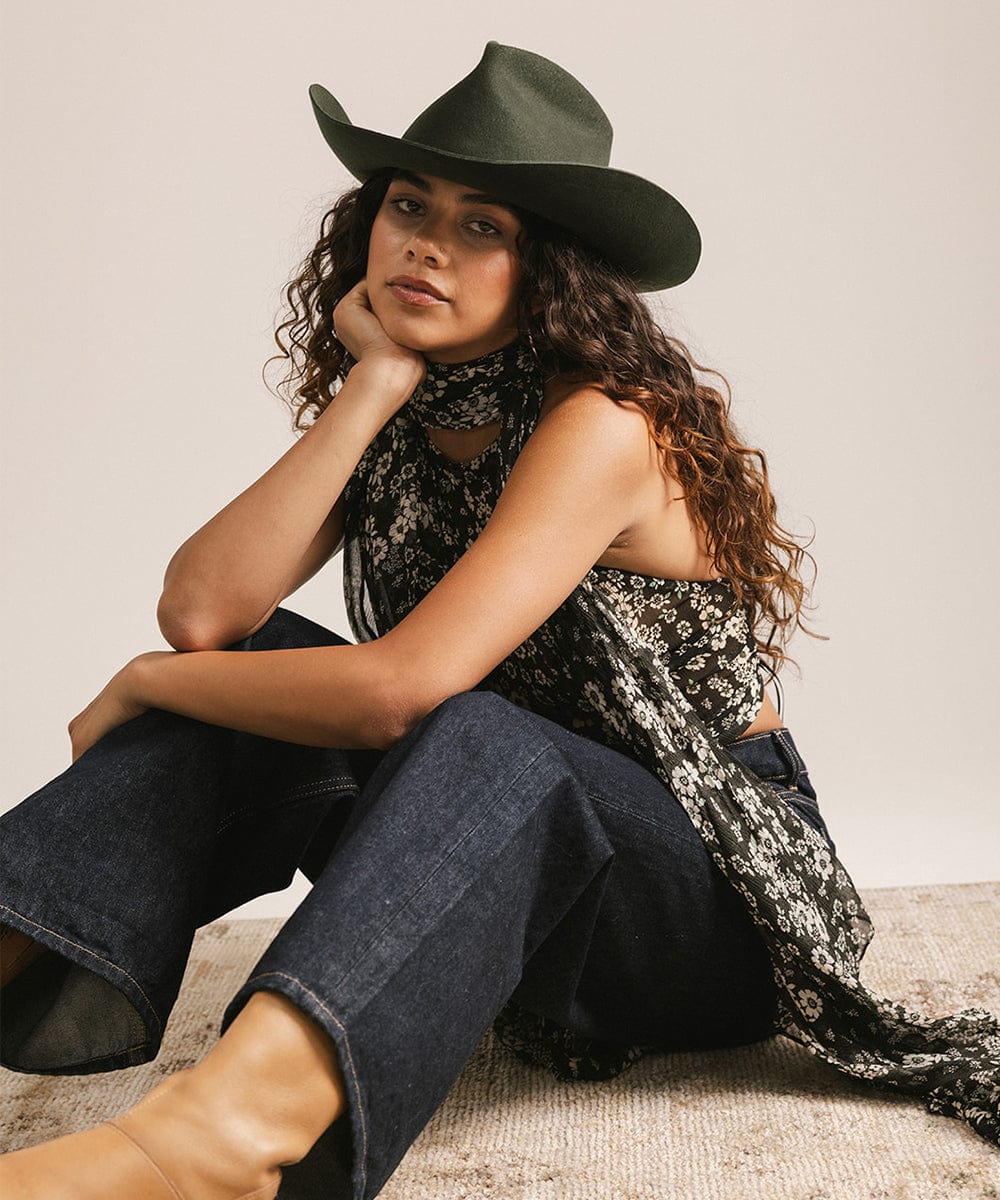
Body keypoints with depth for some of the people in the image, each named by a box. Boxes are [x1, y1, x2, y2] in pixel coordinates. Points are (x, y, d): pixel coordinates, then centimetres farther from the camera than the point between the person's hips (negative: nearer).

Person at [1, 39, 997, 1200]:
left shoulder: (604, 424, -20)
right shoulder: (399, 425, 2)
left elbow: (400, 690, -32)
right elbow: (200, 611, -13)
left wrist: (142, 685, -15)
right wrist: (373, 386, -16)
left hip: (716, 887, -6)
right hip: (486, 855, 6)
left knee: (472, 739, -37)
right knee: (259, 669, -13)